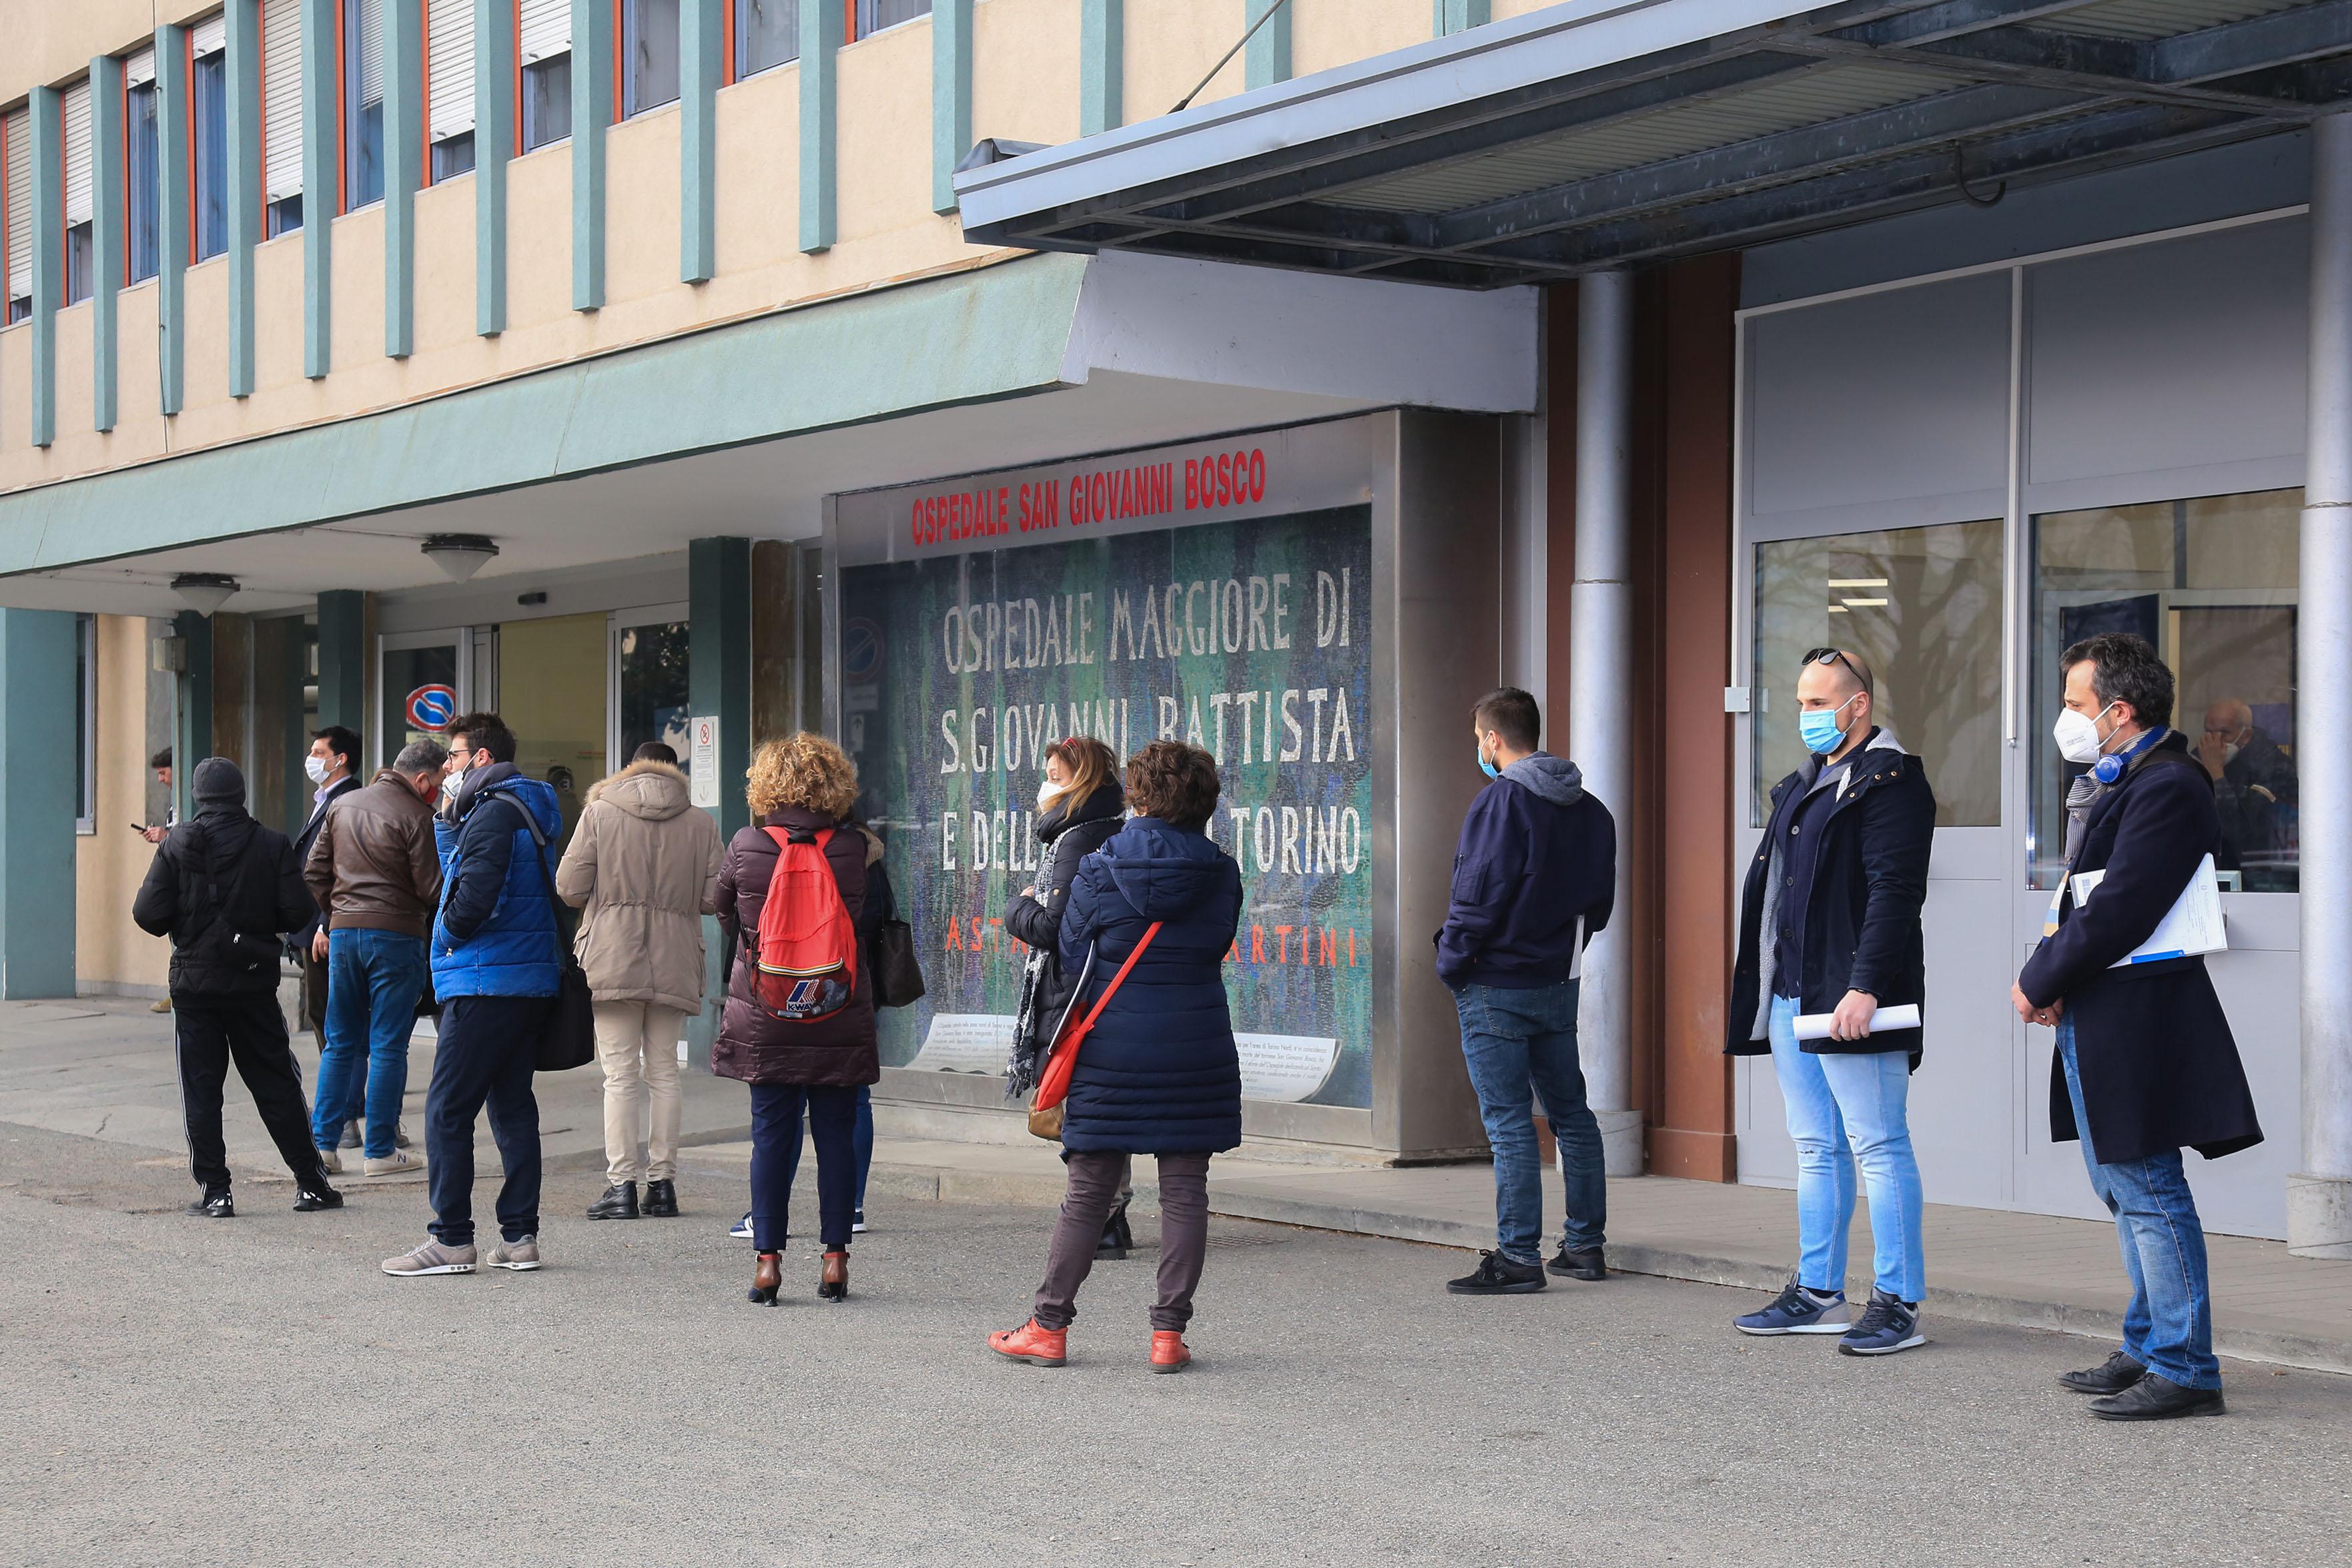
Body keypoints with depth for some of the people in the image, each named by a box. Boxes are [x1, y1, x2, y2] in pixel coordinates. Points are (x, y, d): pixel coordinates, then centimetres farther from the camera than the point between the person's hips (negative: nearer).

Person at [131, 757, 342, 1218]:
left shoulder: (177, 845, -4)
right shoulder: (272, 844, -3)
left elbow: (148, 914, -9)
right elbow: (297, 912, -8)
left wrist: (183, 928, 11)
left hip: (195, 983, -1)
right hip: (255, 984, 1)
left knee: (200, 1089, 6)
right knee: (277, 1083, 9)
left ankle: (214, 1190, 3)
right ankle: (310, 1183, 10)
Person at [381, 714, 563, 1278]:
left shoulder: (494, 814, -13)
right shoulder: (523, 811, 17)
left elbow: (472, 899, -22)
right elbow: (462, 871, 21)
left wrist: (447, 937, -3)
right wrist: (448, 819, 12)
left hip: (485, 985, -10)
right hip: (529, 982, 10)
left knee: (447, 1110, -5)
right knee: (513, 1106, 11)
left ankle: (451, 1239, -5)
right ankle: (519, 1235, 12)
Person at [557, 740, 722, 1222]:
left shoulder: (600, 811, -1)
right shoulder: (701, 823, 3)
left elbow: (569, 888, -4)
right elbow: (713, 900, 1)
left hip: (614, 960, -2)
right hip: (674, 964, 2)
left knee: (621, 1073, 0)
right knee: (664, 1072, 11)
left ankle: (621, 1186, -3)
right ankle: (662, 1183, 12)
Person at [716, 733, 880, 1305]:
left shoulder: (745, 847, -5)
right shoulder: (854, 849, -7)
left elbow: (726, 915, 11)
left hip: (764, 1022, 0)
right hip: (840, 1022, 0)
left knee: (771, 1135, 6)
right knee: (836, 1135, 7)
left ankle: (768, 1258, 4)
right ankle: (835, 1256, 10)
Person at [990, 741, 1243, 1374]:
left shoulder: (1098, 871, -6)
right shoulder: (1222, 875, -1)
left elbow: (1071, 959, 1)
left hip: (1113, 1049, -1)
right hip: (1197, 1050, 1)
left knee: (1088, 1191, 7)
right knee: (1184, 1191, 5)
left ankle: (1049, 1327, 13)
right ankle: (1168, 1333, 4)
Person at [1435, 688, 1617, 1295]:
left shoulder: (1500, 801, -15)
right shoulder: (1590, 809, 10)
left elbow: (1478, 897, -17)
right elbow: (1601, 901, 15)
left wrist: (1451, 963, -5)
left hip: (1496, 987, -7)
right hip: (1561, 983, 7)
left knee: (1508, 1121, -5)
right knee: (1570, 1112, 15)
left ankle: (1518, 1257, -5)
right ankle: (1585, 1244, 20)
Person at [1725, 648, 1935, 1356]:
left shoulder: (1888, 780, -9)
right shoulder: (1806, 783, 19)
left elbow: (1894, 891, -18)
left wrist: (1864, 987, -24)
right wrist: (1763, 988, 18)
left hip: (1852, 1003, -9)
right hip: (1791, 998, 9)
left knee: (1879, 1149, -5)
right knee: (1816, 1150, 13)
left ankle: (1898, 1304, -2)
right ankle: (1818, 1293, 20)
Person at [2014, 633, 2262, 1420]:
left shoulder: (2166, 788, -18)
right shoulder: (2111, 783, 15)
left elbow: (2118, 912, -23)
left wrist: (2038, 982, -12)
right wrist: (2047, 977, -1)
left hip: (2135, 1022, -11)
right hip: (2096, 1022, 11)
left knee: (2151, 1193, -6)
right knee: (2127, 1192, 17)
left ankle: (2185, 1370, -1)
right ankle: (2150, 1348, 28)